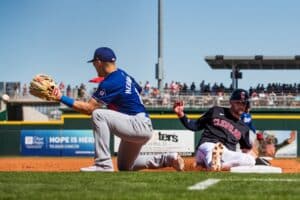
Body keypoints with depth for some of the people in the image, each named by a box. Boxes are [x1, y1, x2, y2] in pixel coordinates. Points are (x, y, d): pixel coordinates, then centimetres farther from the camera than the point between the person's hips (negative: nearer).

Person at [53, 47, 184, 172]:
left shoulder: (110, 83, -17)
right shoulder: (123, 75, 11)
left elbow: (89, 108, -19)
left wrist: (62, 98, -17)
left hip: (139, 126, -10)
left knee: (98, 114, -22)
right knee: (124, 167, 24)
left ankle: (103, 164, -24)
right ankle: (167, 159, 20)